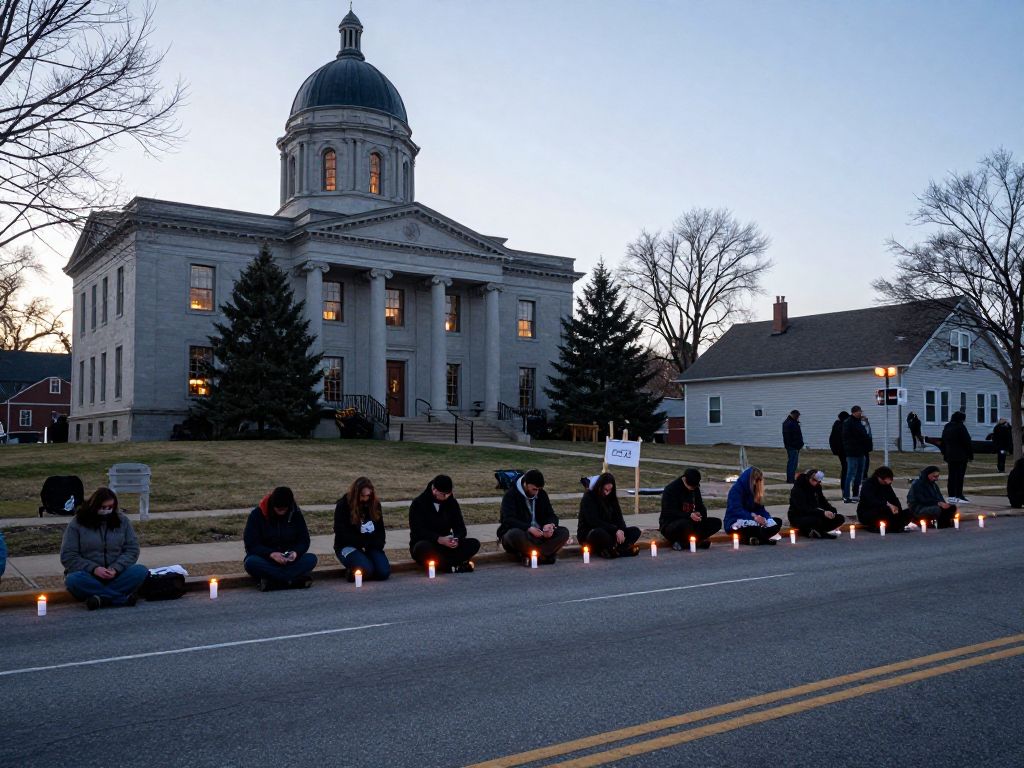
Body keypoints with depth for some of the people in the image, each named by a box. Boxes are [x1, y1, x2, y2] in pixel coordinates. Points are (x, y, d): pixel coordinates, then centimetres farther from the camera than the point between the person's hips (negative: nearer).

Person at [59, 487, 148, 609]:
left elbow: (132, 550, 3)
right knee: (73, 580, -35)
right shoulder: (77, 524, 0)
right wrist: (94, 568, -18)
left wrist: (115, 568, -16)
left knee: (141, 571, -26)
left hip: (116, 575, 1)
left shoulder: (122, 521, 7)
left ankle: (102, 598, -35)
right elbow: (68, 556, -4)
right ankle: (124, 597, -33)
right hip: (88, 575, -1)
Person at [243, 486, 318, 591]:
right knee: (251, 563, -35)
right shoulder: (257, 514, -10)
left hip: (289, 559, 2)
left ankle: (272, 582, -35)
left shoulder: (295, 513, -3)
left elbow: (304, 540, 1)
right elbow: (251, 544, -13)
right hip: (265, 560, -2)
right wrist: (271, 554, -29)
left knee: (311, 559, -26)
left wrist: (296, 552, -22)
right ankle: (296, 580, -37)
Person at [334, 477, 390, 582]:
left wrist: (378, 544, -7)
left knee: (384, 572, -21)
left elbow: (380, 530, 13)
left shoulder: (375, 504, 6)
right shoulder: (343, 505, -6)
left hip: (371, 546, 4)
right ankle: (351, 572, 3)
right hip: (348, 546, -4)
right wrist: (363, 544, -13)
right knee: (366, 570, -31)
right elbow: (341, 533, -10)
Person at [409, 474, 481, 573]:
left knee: (474, 544, -19)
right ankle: (454, 566, -32)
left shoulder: (452, 502, 4)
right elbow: (417, 531, -18)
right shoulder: (418, 503, -9)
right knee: (423, 548, -41)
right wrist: (439, 539, -32)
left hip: (445, 544, 4)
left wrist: (457, 539, -21)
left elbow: (460, 528, 3)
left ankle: (441, 562, -28)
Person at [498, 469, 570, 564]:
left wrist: (550, 525, -16)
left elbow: (551, 515, 10)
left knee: (564, 532, -17)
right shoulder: (510, 495, -9)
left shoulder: (542, 494, 9)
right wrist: (528, 528, -34)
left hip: (538, 534, 6)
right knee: (516, 534, -40)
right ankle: (545, 555, -24)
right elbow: (509, 520, -20)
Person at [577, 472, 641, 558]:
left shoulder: (611, 498, 9)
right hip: (588, 534, -7)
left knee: (635, 530, -11)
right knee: (599, 533, -41)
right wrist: (615, 530, -24)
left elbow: (618, 517, 4)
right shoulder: (588, 498, -11)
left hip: (608, 532, 7)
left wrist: (621, 530, -19)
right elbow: (594, 522, -19)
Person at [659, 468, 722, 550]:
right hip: (670, 524, -7)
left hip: (691, 522, 7)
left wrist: (700, 514, -15)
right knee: (685, 523, -41)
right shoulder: (670, 489, -13)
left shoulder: (695, 489, 8)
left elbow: (701, 507, 10)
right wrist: (689, 515, -32)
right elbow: (669, 512, -20)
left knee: (717, 523, -10)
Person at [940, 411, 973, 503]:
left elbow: (943, 443, 18)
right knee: (959, 475, -5)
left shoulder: (946, 427, 13)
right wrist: (971, 455, -4)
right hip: (961, 456, -7)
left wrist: (945, 455, 22)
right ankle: (959, 496, -6)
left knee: (952, 475, 9)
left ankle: (951, 496, 10)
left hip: (950, 456, 7)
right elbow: (967, 442, -11)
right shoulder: (961, 427, -11)